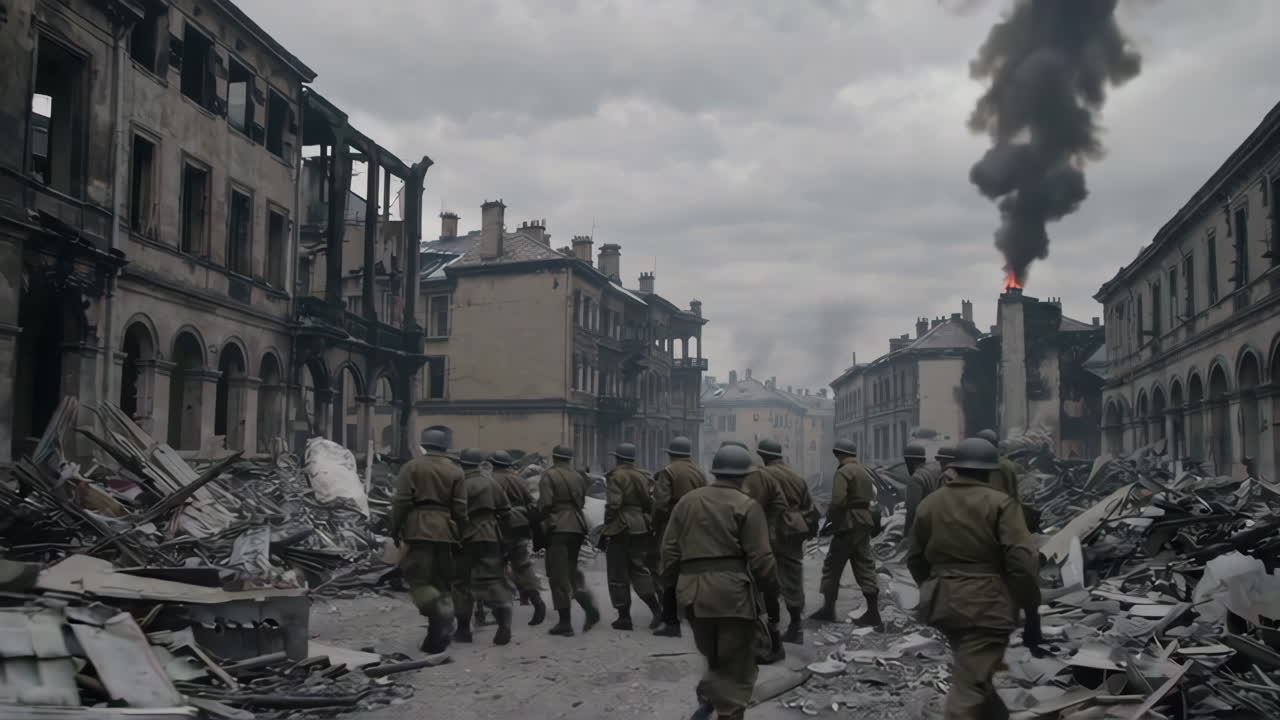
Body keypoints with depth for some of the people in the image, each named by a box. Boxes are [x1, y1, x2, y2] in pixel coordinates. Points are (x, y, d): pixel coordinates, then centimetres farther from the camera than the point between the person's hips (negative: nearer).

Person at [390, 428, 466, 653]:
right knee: (441, 581, 11)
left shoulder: (412, 467, 1)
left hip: (418, 528, -3)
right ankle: (438, 635, 10)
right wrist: (459, 533, 12)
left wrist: (395, 529, 3)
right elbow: (460, 508, 3)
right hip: (445, 531, 4)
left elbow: (401, 501, -5)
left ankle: (439, 612, -25)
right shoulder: (455, 471, 8)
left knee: (417, 577, 1)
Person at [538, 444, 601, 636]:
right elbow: (581, 501, 13)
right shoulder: (578, 476, 12)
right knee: (572, 569, 19)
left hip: (558, 527, -6)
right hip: (577, 526, 6)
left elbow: (545, 503, -12)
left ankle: (565, 622, -1)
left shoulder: (549, 475, -6)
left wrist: (542, 520, 5)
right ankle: (590, 608, 4)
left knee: (558, 575, -1)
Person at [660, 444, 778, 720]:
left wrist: (674, 582, 19)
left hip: (693, 591, 5)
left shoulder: (687, 501, 10)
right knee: (736, 665, 6)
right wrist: (771, 588, 7)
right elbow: (760, 558, -8)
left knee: (714, 656, 23)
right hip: (732, 592, -5)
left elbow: (669, 549, 9)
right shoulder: (747, 506, -5)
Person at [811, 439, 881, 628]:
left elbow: (838, 500, -23)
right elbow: (871, 497, 16)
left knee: (832, 565, 2)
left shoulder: (843, 472, -13)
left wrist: (829, 517, -7)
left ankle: (828, 608, 6)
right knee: (864, 565, 8)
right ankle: (873, 611, 5)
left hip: (848, 525, -8)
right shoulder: (864, 472, 16)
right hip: (865, 524, 8)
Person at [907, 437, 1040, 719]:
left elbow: (915, 559, 15)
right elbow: (1022, 563, -15)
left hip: (942, 604, 6)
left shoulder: (929, 504, 8)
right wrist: (1032, 613, -7)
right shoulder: (1000, 504, -8)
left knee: (972, 673, 25)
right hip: (985, 607, -6)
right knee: (969, 686, -5)